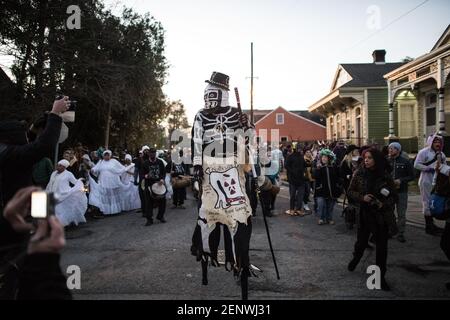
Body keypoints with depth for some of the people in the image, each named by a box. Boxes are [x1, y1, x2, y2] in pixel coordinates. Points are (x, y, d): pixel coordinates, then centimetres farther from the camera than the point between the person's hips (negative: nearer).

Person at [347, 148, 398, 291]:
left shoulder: (385, 176, -9)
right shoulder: (359, 173, -6)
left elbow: (394, 196, 0)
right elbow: (350, 191, 0)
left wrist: (384, 204, -19)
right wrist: (362, 197, -18)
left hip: (382, 216, 0)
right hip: (364, 214, 1)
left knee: (382, 247, 5)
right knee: (361, 241, 14)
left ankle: (381, 276, 21)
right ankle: (355, 259, 48)